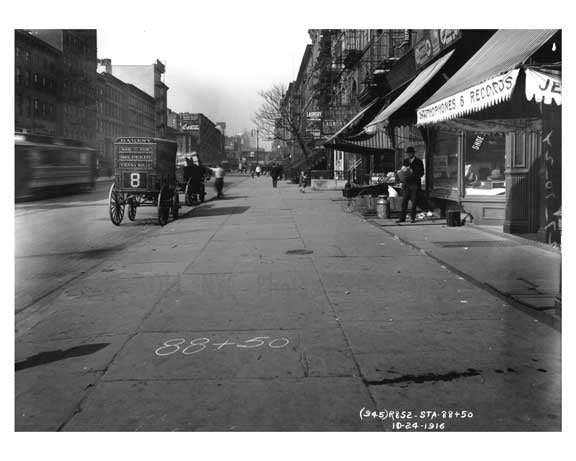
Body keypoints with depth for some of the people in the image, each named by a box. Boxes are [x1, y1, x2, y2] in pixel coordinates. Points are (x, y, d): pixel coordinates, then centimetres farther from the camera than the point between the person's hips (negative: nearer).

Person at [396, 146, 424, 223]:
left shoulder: (418, 161, 1)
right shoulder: (405, 161, 14)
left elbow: (421, 173, -2)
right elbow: (403, 168, 2)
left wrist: (412, 171, -15)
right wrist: (404, 168, -22)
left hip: (415, 184, -3)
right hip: (407, 184, 3)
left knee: (414, 202, -1)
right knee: (404, 201, 0)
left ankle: (412, 218, 7)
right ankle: (402, 218, 3)